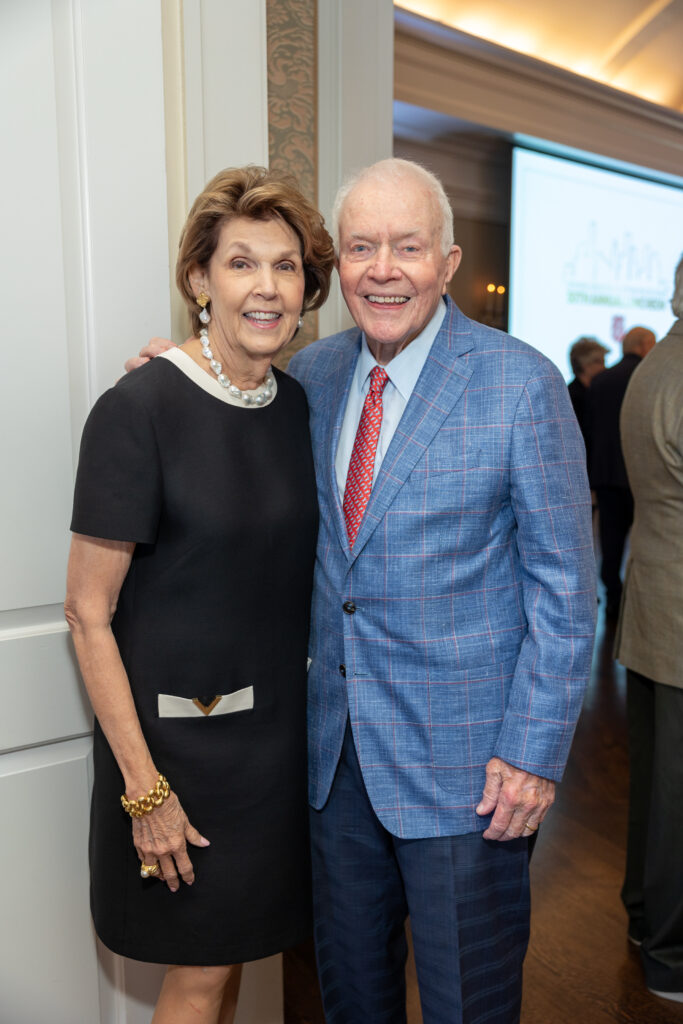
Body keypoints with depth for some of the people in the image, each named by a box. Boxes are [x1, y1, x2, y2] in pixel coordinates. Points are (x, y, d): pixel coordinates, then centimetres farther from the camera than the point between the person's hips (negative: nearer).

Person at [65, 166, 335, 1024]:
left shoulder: (300, 405, 1)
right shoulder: (137, 410, -17)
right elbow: (88, 614, -15)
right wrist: (143, 786, -14)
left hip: (278, 725, 6)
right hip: (179, 734, -5)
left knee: (232, 951, 23)